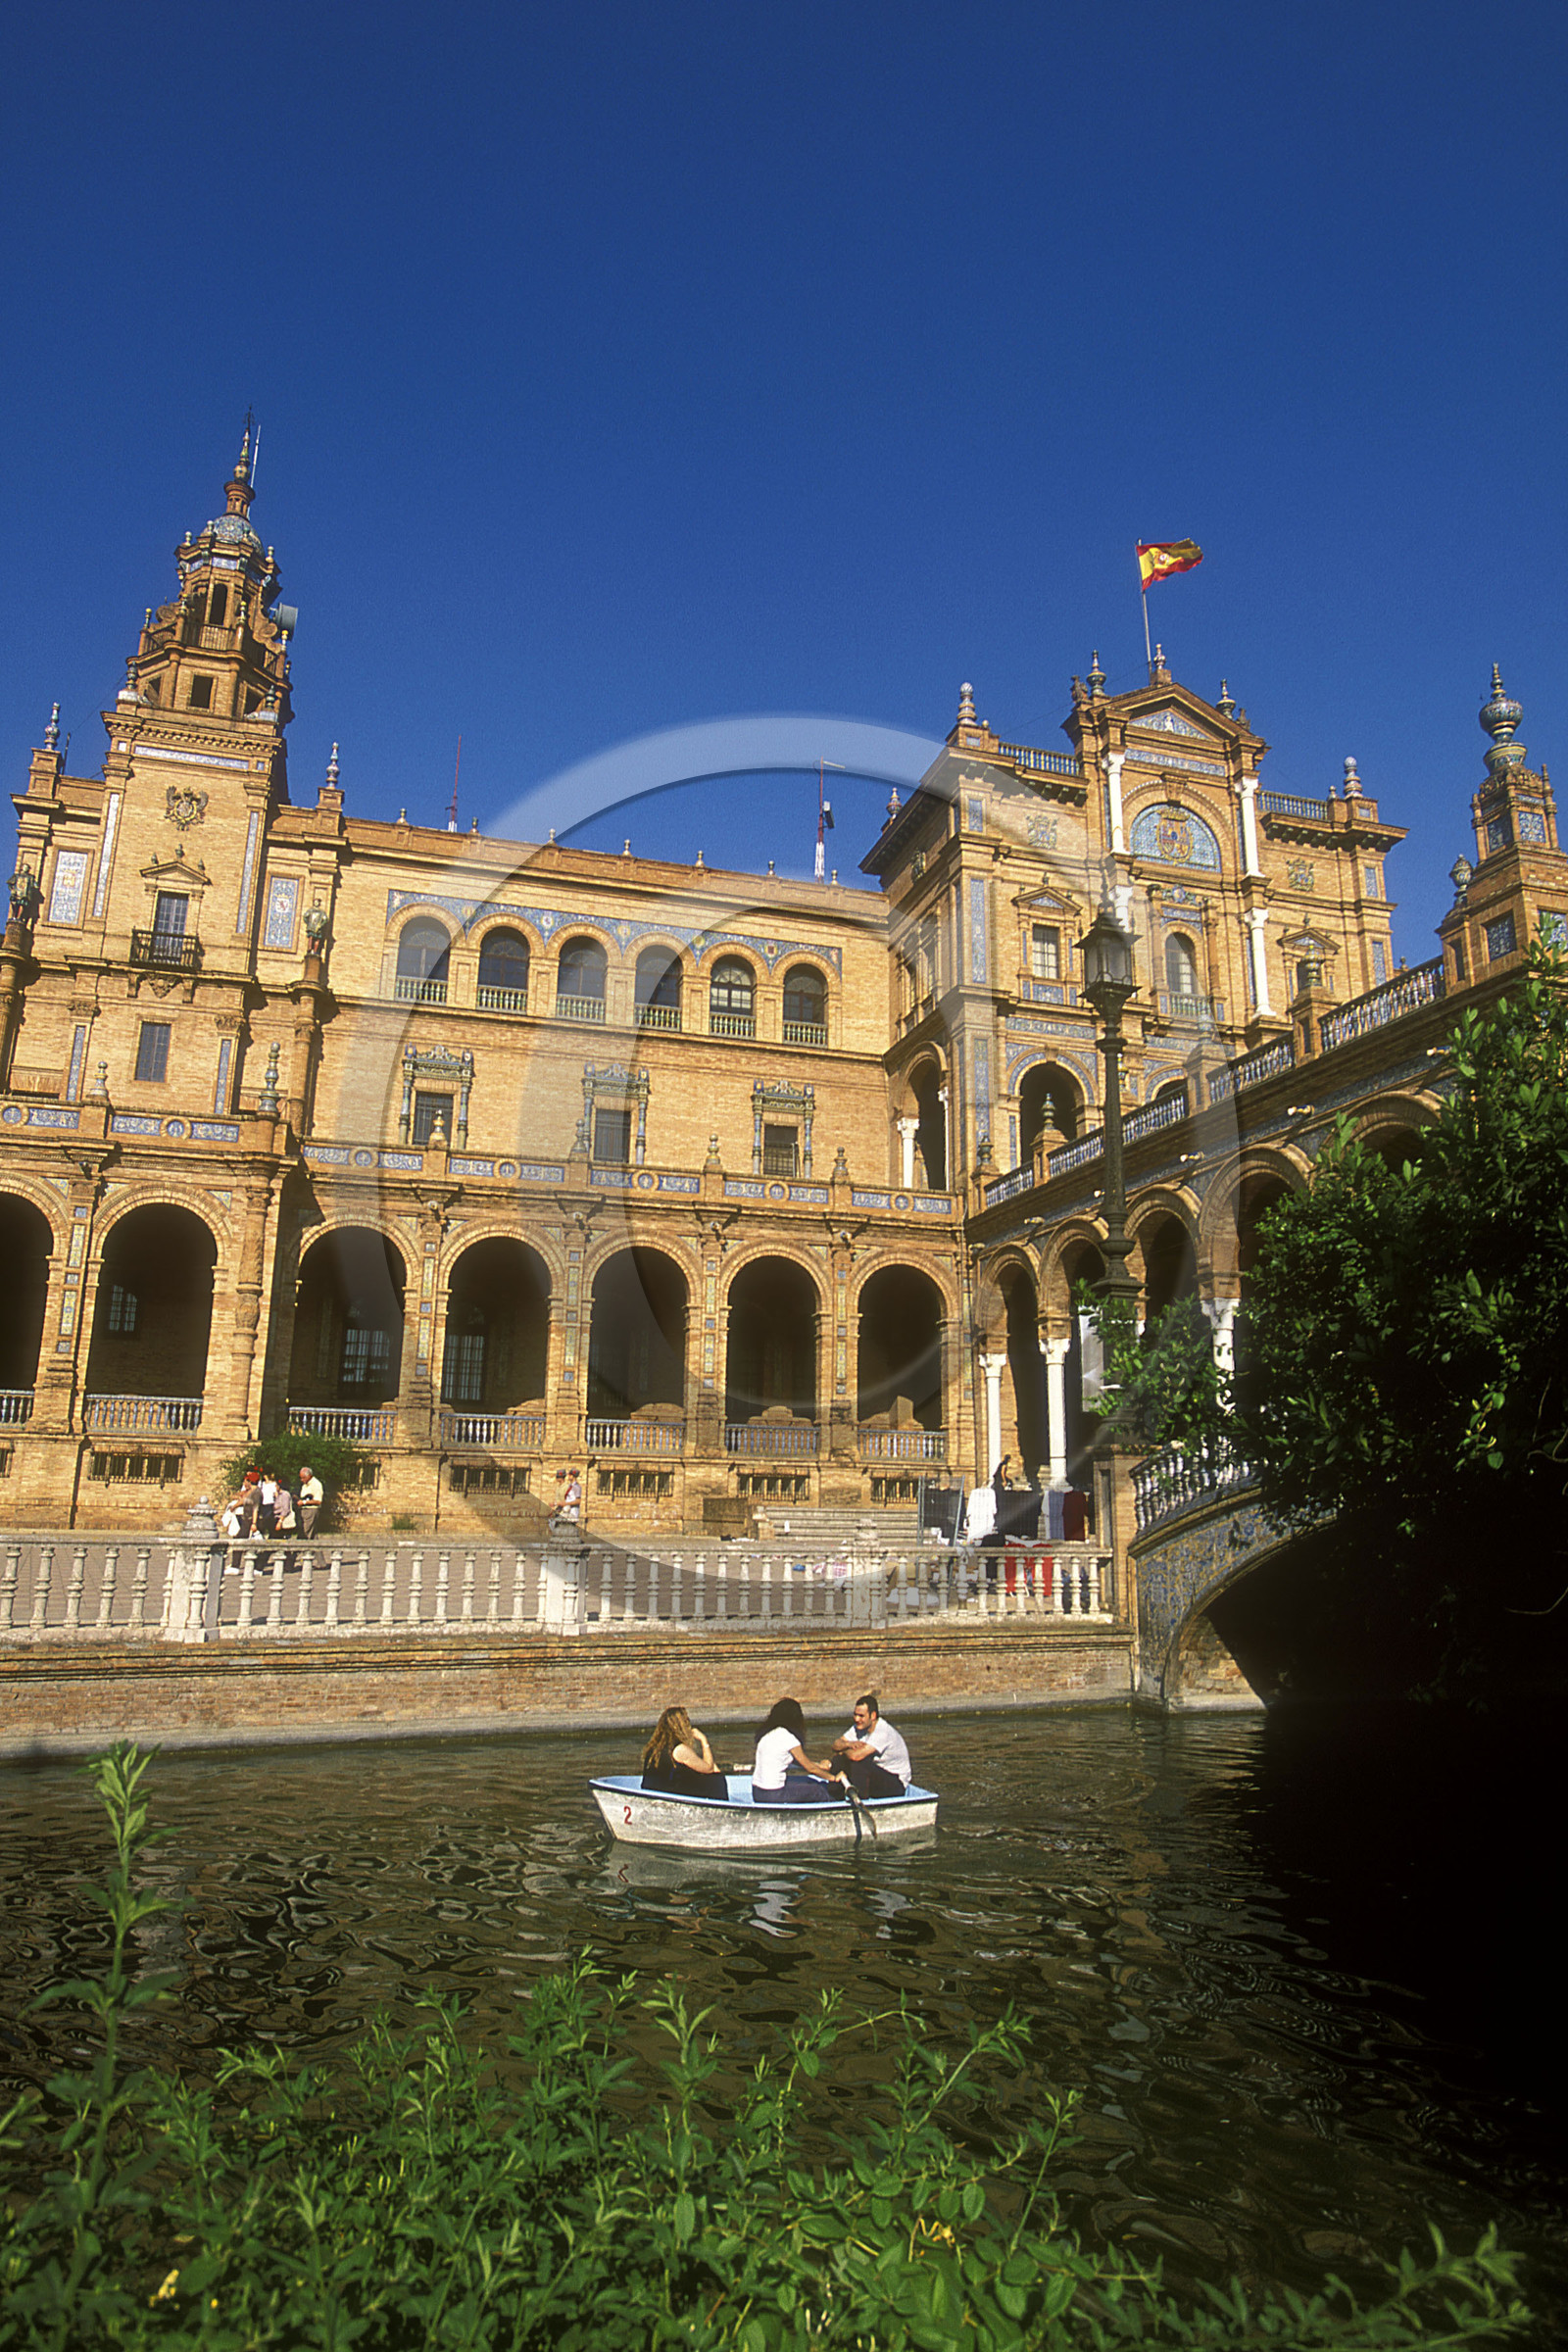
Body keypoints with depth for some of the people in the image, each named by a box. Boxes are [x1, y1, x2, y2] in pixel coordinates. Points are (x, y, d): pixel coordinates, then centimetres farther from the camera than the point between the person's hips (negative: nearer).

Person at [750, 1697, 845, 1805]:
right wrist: (834, 1777, 8)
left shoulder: (766, 1733, 9)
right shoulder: (787, 1737, -15)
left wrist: (819, 1765, 29)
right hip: (772, 1796, -8)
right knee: (817, 1791, 9)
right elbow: (810, 1768, -6)